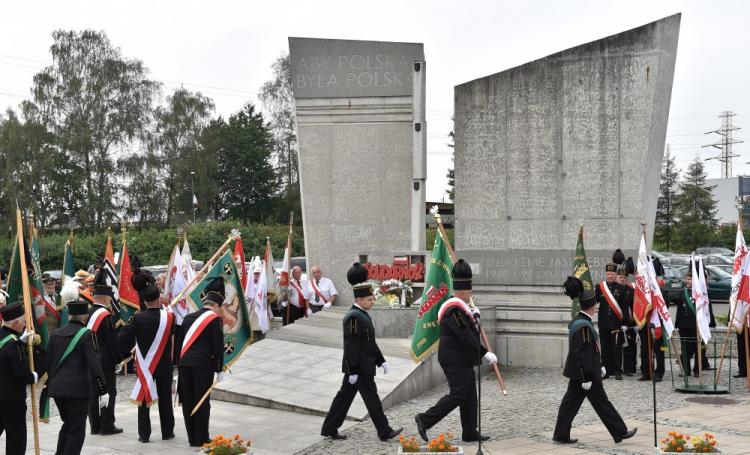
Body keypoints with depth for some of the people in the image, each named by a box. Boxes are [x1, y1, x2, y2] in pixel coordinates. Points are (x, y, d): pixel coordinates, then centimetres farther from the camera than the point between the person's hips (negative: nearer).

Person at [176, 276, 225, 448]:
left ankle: (192, 438, 17)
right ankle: (201, 439, 5)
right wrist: (219, 369, 0)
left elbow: (178, 342, 14)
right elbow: (218, 346, -6)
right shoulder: (214, 318, -4)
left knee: (188, 402, 10)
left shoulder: (188, 317, 13)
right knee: (202, 402, 1)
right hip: (203, 364, -5)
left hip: (184, 363, 6)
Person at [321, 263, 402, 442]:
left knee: (344, 396, 13)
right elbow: (351, 347, -21)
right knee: (372, 398, 0)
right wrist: (352, 372, -21)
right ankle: (385, 432, 9)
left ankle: (329, 429, 20)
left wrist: (381, 361, 17)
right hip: (360, 369, -10)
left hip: (363, 367, 10)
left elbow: (371, 342, 19)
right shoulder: (353, 318, -19)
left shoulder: (363, 315, 12)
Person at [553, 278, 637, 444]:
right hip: (586, 373, -10)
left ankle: (561, 435, 15)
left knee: (571, 402, 11)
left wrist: (600, 366, 25)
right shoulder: (584, 326, -22)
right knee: (601, 403, 2)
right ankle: (620, 432, 14)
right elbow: (582, 354, -23)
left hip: (577, 374, 10)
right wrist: (586, 378, -21)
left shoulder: (578, 321, 9)